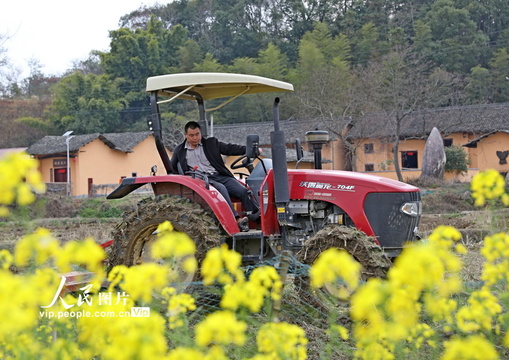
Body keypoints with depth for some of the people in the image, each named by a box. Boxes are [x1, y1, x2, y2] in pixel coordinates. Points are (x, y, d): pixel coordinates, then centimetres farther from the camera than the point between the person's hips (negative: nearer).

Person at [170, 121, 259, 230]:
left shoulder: (211, 143, 16)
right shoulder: (180, 151, 15)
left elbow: (229, 149, 12)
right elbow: (172, 169, 22)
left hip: (220, 176, 4)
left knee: (243, 190, -19)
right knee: (221, 188, -35)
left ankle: (258, 216, -20)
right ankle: (237, 220, -44)